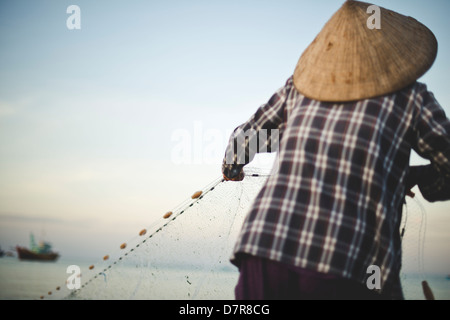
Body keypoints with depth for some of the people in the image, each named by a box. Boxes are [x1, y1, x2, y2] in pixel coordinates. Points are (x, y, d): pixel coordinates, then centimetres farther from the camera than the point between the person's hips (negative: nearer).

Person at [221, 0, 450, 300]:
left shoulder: (299, 87, 16)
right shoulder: (410, 98, 5)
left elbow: (244, 139, 30)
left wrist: (232, 169, 52)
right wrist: (412, 177, 31)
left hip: (261, 251, 4)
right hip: (350, 275, -3)